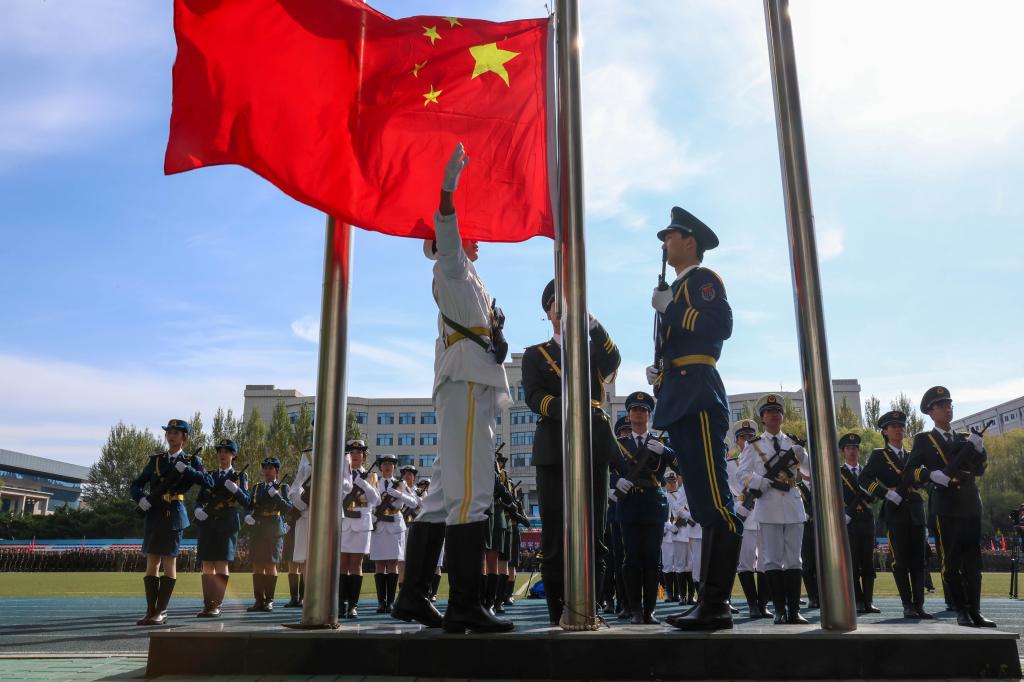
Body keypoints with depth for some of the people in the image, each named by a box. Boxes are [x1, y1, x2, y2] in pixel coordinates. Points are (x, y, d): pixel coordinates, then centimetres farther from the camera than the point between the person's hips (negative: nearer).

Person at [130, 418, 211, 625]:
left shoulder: (191, 461, 4)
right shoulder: (156, 459, 13)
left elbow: (209, 482, -9)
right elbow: (136, 484, 14)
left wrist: (185, 470, -17)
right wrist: (141, 499, -7)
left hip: (173, 515, -3)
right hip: (153, 514, 4)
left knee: (169, 562, -1)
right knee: (152, 562, 4)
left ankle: (161, 611, 3)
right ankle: (151, 610, 9)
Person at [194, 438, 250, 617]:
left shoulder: (240, 476, 9)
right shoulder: (210, 477, 18)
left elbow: (246, 502, 0)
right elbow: (200, 499, 12)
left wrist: (235, 489, -18)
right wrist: (198, 509, -10)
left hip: (228, 524, -3)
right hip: (208, 524, 4)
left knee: (221, 563, -9)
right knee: (207, 565, 1)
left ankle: (216, 605, -8)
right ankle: (207, 605, 4)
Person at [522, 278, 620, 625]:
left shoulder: (594, 352, 21)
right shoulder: (534, 355, 16)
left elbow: (614, 360, -4)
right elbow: (534, 396, -1)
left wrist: (591, 322, -16)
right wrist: (566, 409, -19)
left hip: (593, 446, 2)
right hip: (554, 447, -1)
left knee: (594, 534, -1)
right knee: (555, 535, -3)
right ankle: (558, 615, 1)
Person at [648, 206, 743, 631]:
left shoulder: (702, 278, 1)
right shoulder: (678, 290, 26)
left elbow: (721, 324, -16)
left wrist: (670, 309, -10)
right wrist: (660, 374, 10)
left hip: (697, 397, -10)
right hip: (680, 401, 10)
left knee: (714, 501, -11)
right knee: (705, 505, 8)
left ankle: (717, 604, -11)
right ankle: (709, 602, 12)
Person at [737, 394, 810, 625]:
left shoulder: (794, 443, 14)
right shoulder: (753, 445, 8)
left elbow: (811, 470, 6)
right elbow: (744, 475, 1)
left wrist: (801, 455, -13)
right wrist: (765, 482, -15)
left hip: (794, 505, 3)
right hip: (768, 506, -2)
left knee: (794, 559, 4)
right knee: (772, 559, -2)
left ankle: (794, 610, 8)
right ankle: (780, 610, 3)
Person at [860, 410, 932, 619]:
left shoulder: (912, 457, 21)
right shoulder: (879, 455, 5)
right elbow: (865, 479, -8)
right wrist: (887, 493, -18)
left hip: (916, 513, 4)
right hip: (896, 513, -4)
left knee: (918, 561, 3)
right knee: (901, 561, -4)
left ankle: (919, 605, 6)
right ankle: (908, 606, 2)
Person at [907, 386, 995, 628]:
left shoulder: (965, 438, 18)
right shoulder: (923, 439, 5)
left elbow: (980, 470, 11)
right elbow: (911, 469, -2)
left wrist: (979, 449, -7)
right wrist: (933, 474, -20)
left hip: (971, 508, 4)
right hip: (946, 509, -4)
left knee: (973, 562, 6)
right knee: (950, 563, -2)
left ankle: (975, 612, 11)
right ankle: (962, 611, 7)